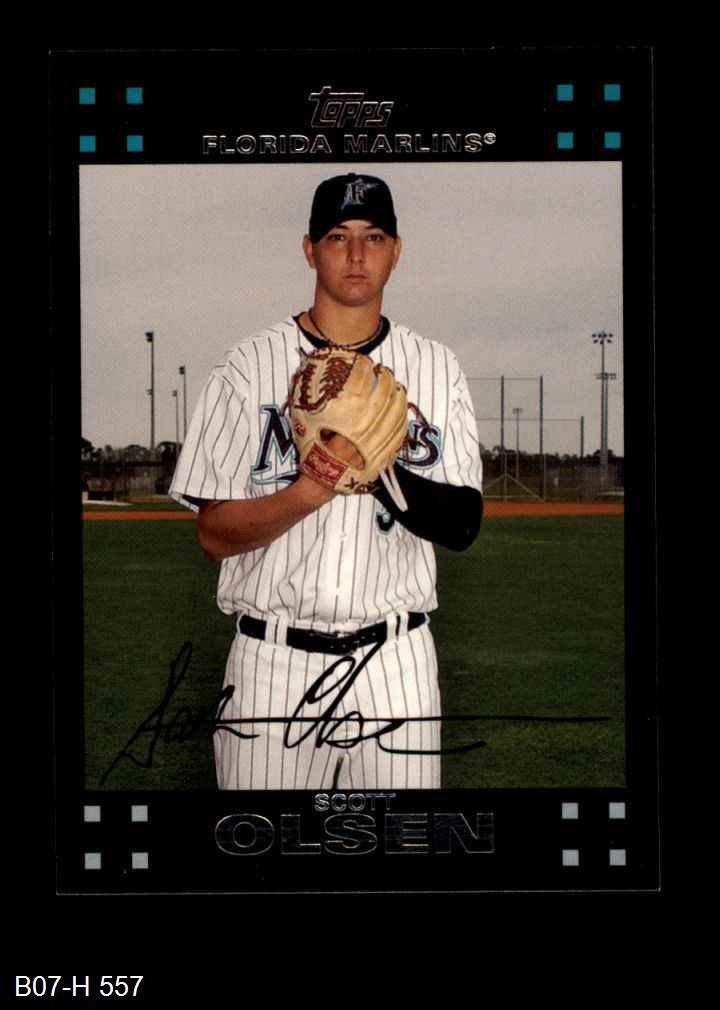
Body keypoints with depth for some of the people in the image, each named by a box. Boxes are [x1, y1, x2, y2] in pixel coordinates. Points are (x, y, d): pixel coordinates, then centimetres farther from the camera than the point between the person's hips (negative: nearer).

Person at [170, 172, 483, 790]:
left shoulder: (437, 369, 6)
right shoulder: (250, 366, 0)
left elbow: (463, 525, 0)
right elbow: (214, 536, -5)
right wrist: (313, 487, -21)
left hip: (395, 665, 2)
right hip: (273, 664, -1)